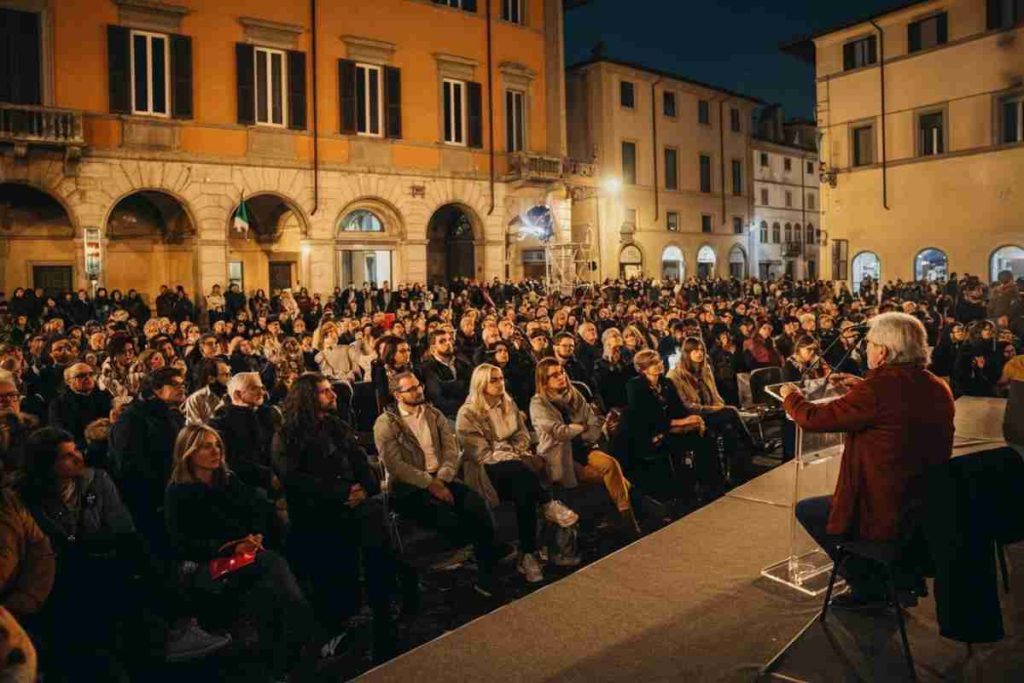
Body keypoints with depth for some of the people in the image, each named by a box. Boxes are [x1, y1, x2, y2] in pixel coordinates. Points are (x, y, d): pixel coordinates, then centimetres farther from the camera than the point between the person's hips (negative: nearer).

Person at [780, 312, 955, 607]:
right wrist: (861, 386, 19)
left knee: (806, 510, 14)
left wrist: (791, 396, 2)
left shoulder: (878, 389, -25)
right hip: (933, 505, 8)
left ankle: (868, 585, 18)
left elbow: (813, 419, -18)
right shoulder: (938, 388, -1)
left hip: (888, 516, -8)